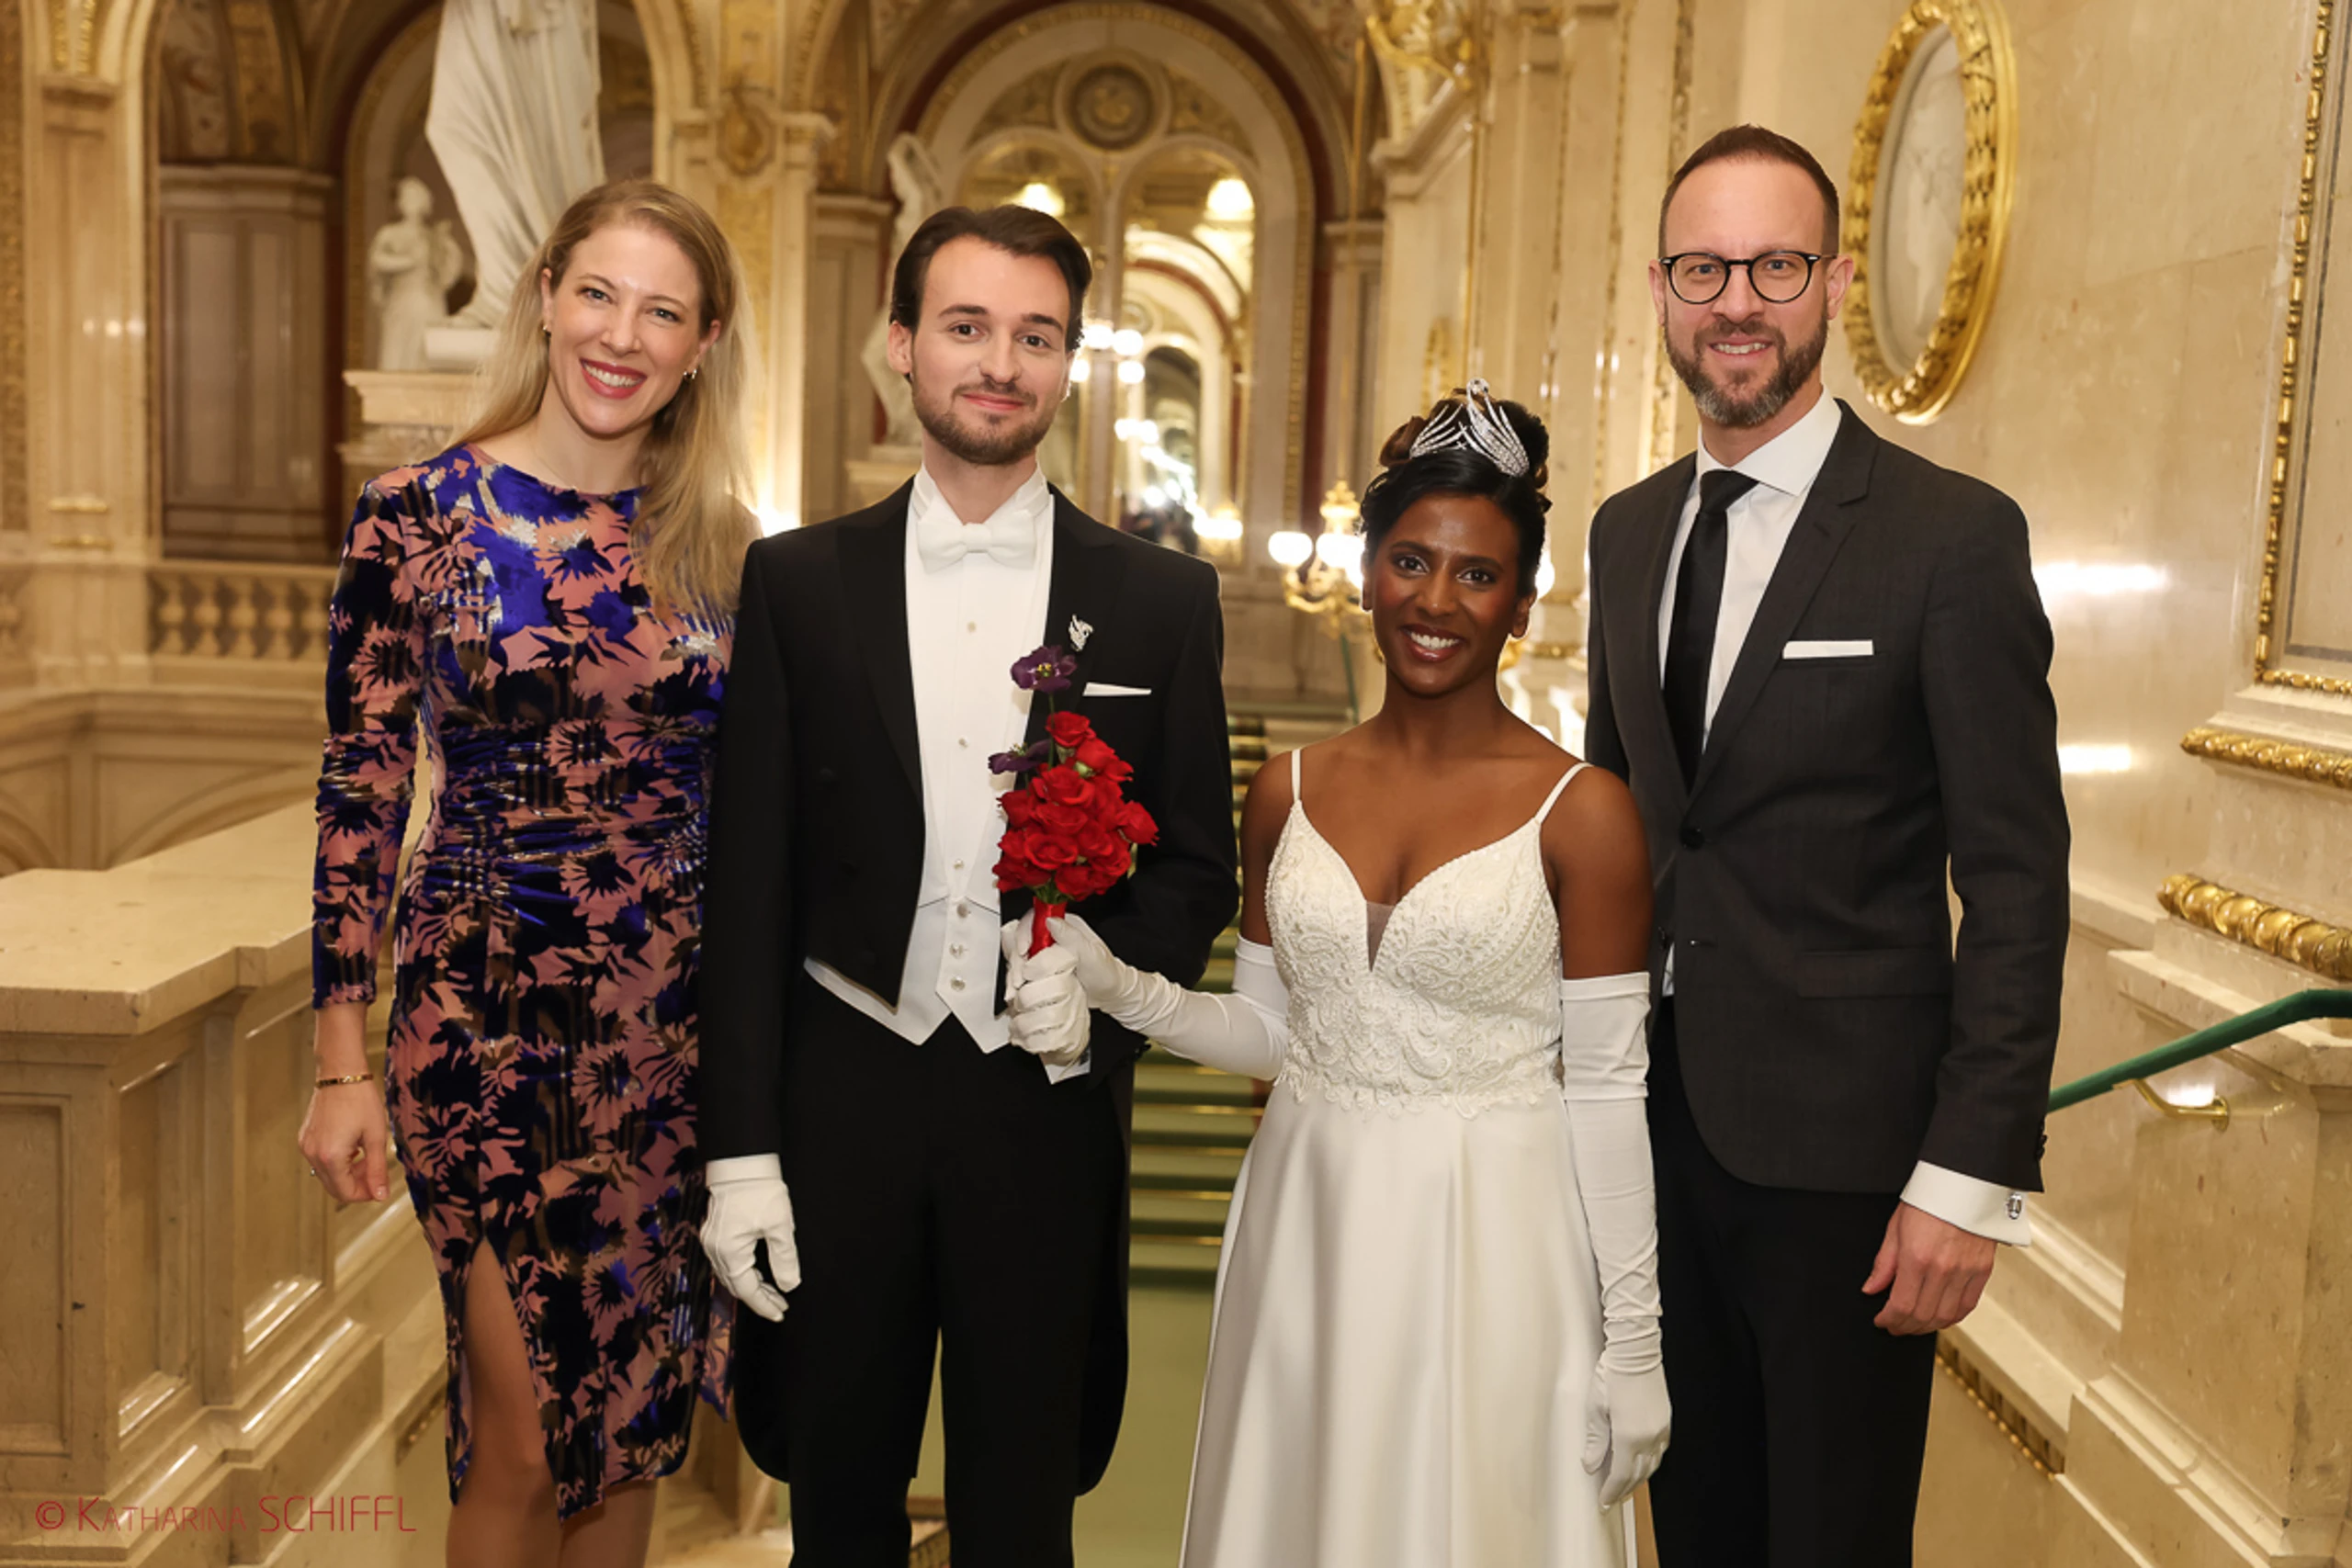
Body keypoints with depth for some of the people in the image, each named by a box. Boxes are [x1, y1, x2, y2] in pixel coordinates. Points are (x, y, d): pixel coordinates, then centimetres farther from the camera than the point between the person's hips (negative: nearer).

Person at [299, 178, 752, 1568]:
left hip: (682, 1023, 3)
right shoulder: (417, 513, -4)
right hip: (487, 1016, -3)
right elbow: (362, 788, -4)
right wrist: (343, 1064, -6)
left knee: (638, 1421, 14)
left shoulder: (720, 544, 4)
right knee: (528, 1438, 0)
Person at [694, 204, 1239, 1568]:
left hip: (1049, 1099, 0)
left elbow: (1197, 864, 6)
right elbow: (750, 883, -1)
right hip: (841, 1097, 0)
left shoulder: (1162, 600, 0)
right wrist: (740, 1148, -4)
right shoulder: (799, 582, 0)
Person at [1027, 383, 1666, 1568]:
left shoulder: (1582, 813, -8)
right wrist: (1118, 988, -8)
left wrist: (1633, 1341, -7)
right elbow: (1274, 1031, 9)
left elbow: (1605, 1091, -7)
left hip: (1490, 1249, -4)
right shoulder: (1287, 794, 3)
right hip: (1308, 1237, 4)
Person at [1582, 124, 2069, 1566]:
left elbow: (2017, 885, -12)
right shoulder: (1629, 531, 9)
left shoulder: (1955, 537, -11)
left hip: (1843, 1141, -5)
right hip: (1661, 1120, 6)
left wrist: (1973, 1177, -16)